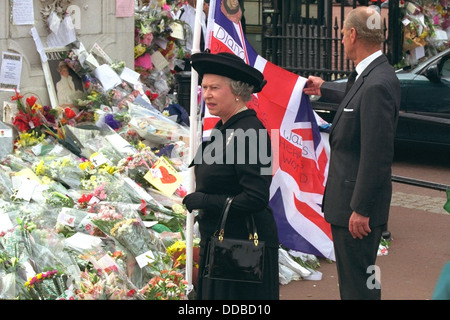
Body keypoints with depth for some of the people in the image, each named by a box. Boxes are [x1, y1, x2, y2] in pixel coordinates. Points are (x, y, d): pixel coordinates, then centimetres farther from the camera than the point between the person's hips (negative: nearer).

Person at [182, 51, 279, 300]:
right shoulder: (223, 128, 10)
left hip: (243, 245, -9)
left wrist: (201, 201, -18)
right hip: (216, 242, 9)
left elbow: (256, 198, -24)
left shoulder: (250, 134, -19)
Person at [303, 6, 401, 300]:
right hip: (347, 201, 10)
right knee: (351, 278, 20)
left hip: (358, 208, -10)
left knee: (359, 285, -3)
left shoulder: (378, 85, -25)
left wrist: (362, 210, -23)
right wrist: (323, 89, 51)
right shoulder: (373, 77, 7)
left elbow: (377, 156, -26)